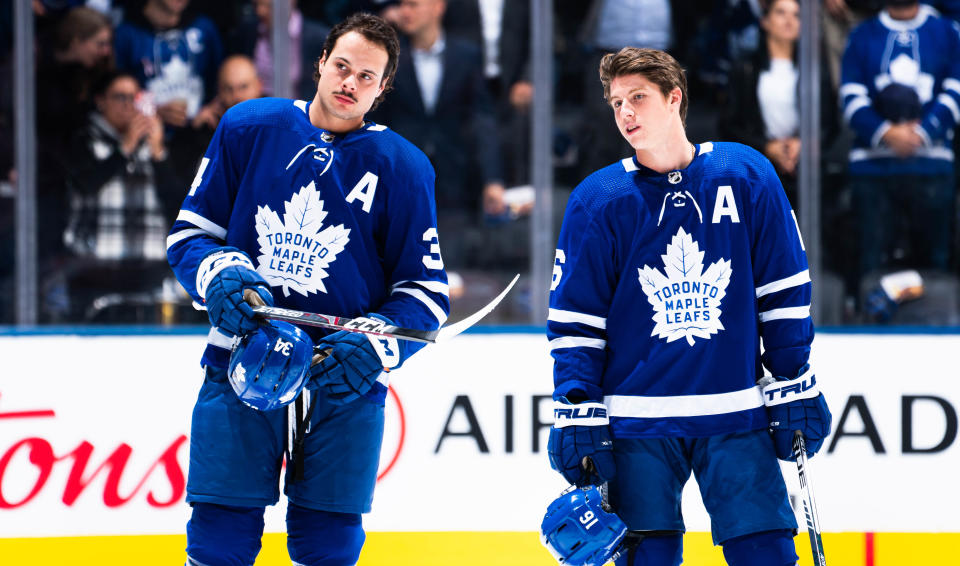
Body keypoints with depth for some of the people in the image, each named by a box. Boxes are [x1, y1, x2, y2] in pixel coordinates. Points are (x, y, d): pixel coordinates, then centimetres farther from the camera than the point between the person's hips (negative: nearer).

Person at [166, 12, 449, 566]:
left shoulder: (402, 167, 1)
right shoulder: (248, 129, 3)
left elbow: (426, 290, 3)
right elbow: (189, 233, 8)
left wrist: (377, 344, -15)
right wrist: (218, 274, -14)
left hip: (345, 385, 0)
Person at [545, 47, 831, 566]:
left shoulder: (748, 178, 2)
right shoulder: (597, 201, 0)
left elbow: (784, 292, 7)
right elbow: (573, 322, 3)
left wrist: (795, 387, 5)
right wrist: (576, 416, -4)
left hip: (737, 415, 0)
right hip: (637, 422, 0)